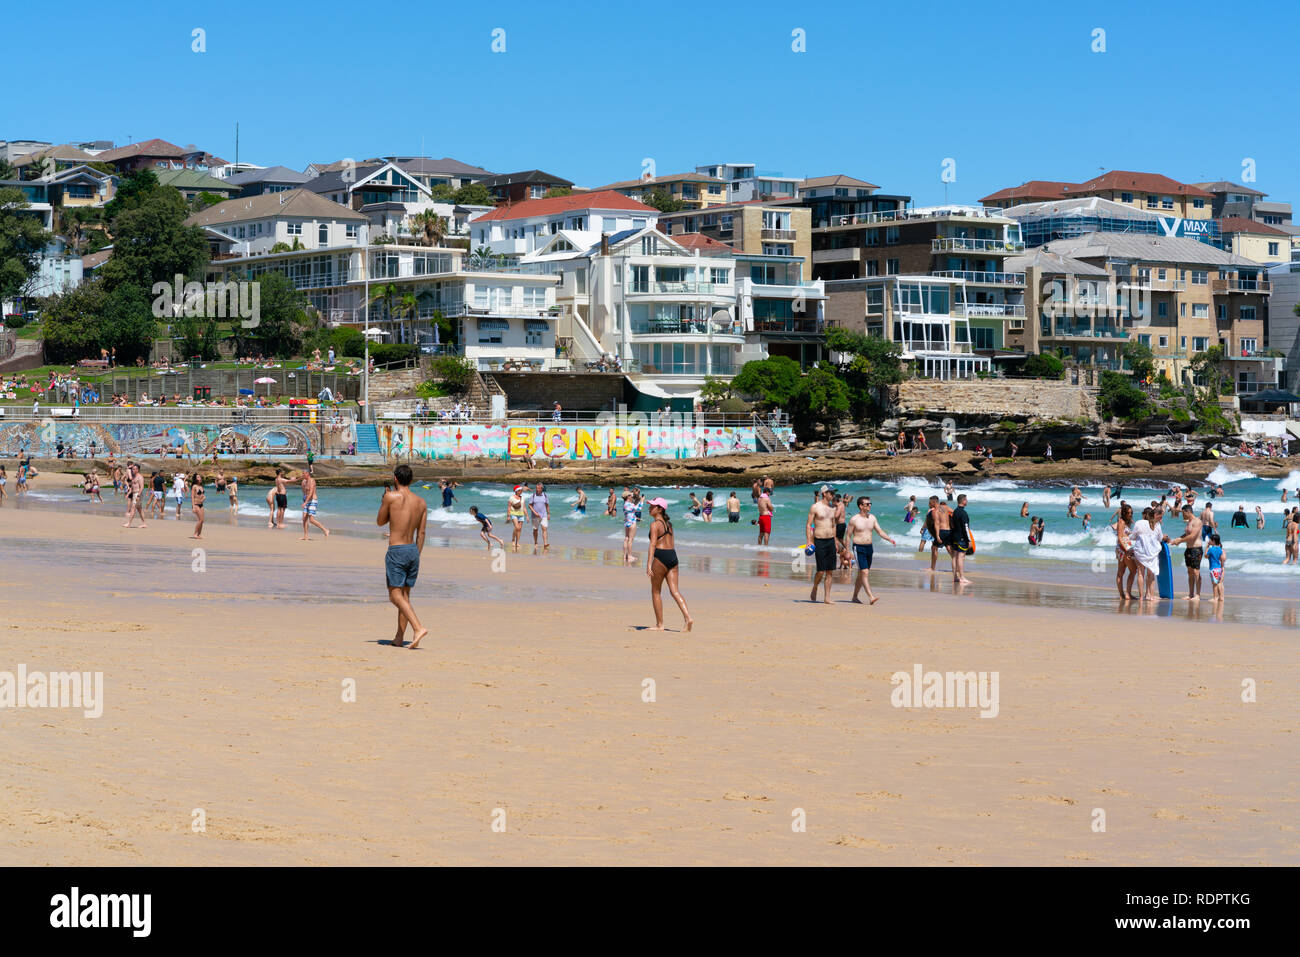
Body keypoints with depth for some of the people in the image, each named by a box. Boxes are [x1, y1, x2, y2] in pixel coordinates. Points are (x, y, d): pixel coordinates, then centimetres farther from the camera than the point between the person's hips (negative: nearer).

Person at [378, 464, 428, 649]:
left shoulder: (391, 497, -10)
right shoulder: (421, 502, 5)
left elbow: (380, 521, 4)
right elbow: (421, 533, 9)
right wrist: (416, 556, 17)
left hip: (396, 551, -6)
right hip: (413, 550, 6)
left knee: (396, 595, -5)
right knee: (405, 595, 13)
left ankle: (418, 628, -22)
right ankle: (399, 638, 15)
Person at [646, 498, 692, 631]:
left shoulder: (655, 524, -9)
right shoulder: (668, 524, 17)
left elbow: (653, 545, -18)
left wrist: (649, 564, -24)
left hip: (661, 557, -8)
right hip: (673, 556, 8)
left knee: (656, 591, 5)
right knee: (674, 591, 3)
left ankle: (659, 624, 7)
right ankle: (688, 618, -14)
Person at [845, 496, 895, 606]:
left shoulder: (872, 518, 8)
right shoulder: (854, 520, -8)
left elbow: (880, 531, 10)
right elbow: (848, 536, -4)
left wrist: (890, 539, -6)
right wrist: (847, 551, -8)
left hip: (869, 547, 6)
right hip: (859, 548, -6)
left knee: (861, 574, 12)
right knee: (865, 572, -15)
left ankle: (854, 597, 23)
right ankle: (870, 597, -20)